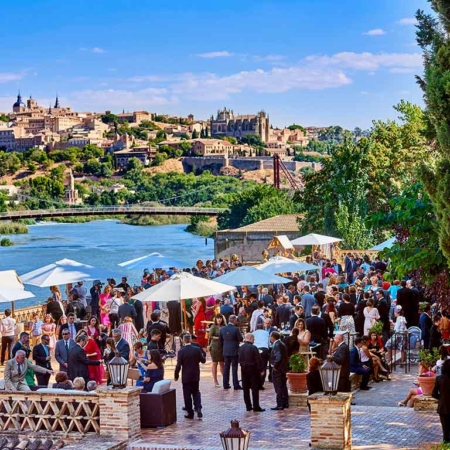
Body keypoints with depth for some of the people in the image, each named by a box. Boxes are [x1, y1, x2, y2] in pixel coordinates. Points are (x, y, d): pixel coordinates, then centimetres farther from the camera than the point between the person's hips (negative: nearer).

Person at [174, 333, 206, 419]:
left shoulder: (181, 351, -13)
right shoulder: (197, 349, -6)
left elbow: (178, 365, -13)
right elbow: (203, 360, 1)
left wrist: (176, 376, -2)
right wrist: (201, 355, 22)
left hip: (186, 377, -3)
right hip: (195, 376, 3)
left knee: (187, 394, 6)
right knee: (196, 392, 17)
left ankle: (190, 413, 8)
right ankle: (198, 408, -2)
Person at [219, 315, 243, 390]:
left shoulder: (222, 329, 1)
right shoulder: (236, 329, -15)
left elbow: (220, 340, 8)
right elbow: (241, 339, -12)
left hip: (225, 351, 5)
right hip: (234, 351, -5)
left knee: (226, 367, 11)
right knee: (234, 367, -1)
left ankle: (225, 384, 12)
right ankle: (236, 385, 0)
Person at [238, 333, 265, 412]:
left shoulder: (241, 348, 3)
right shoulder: (253, 348, -15)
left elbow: (240, 359, 7)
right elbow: (258, 360, -14)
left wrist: (243, 365, 14)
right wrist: (260, 369, -5)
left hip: (244, 369, 6)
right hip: (253, 369, -6)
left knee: (246, 388, 10)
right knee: (255, 388, -1)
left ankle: (248, 406, 13)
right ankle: (256, 406, -3)